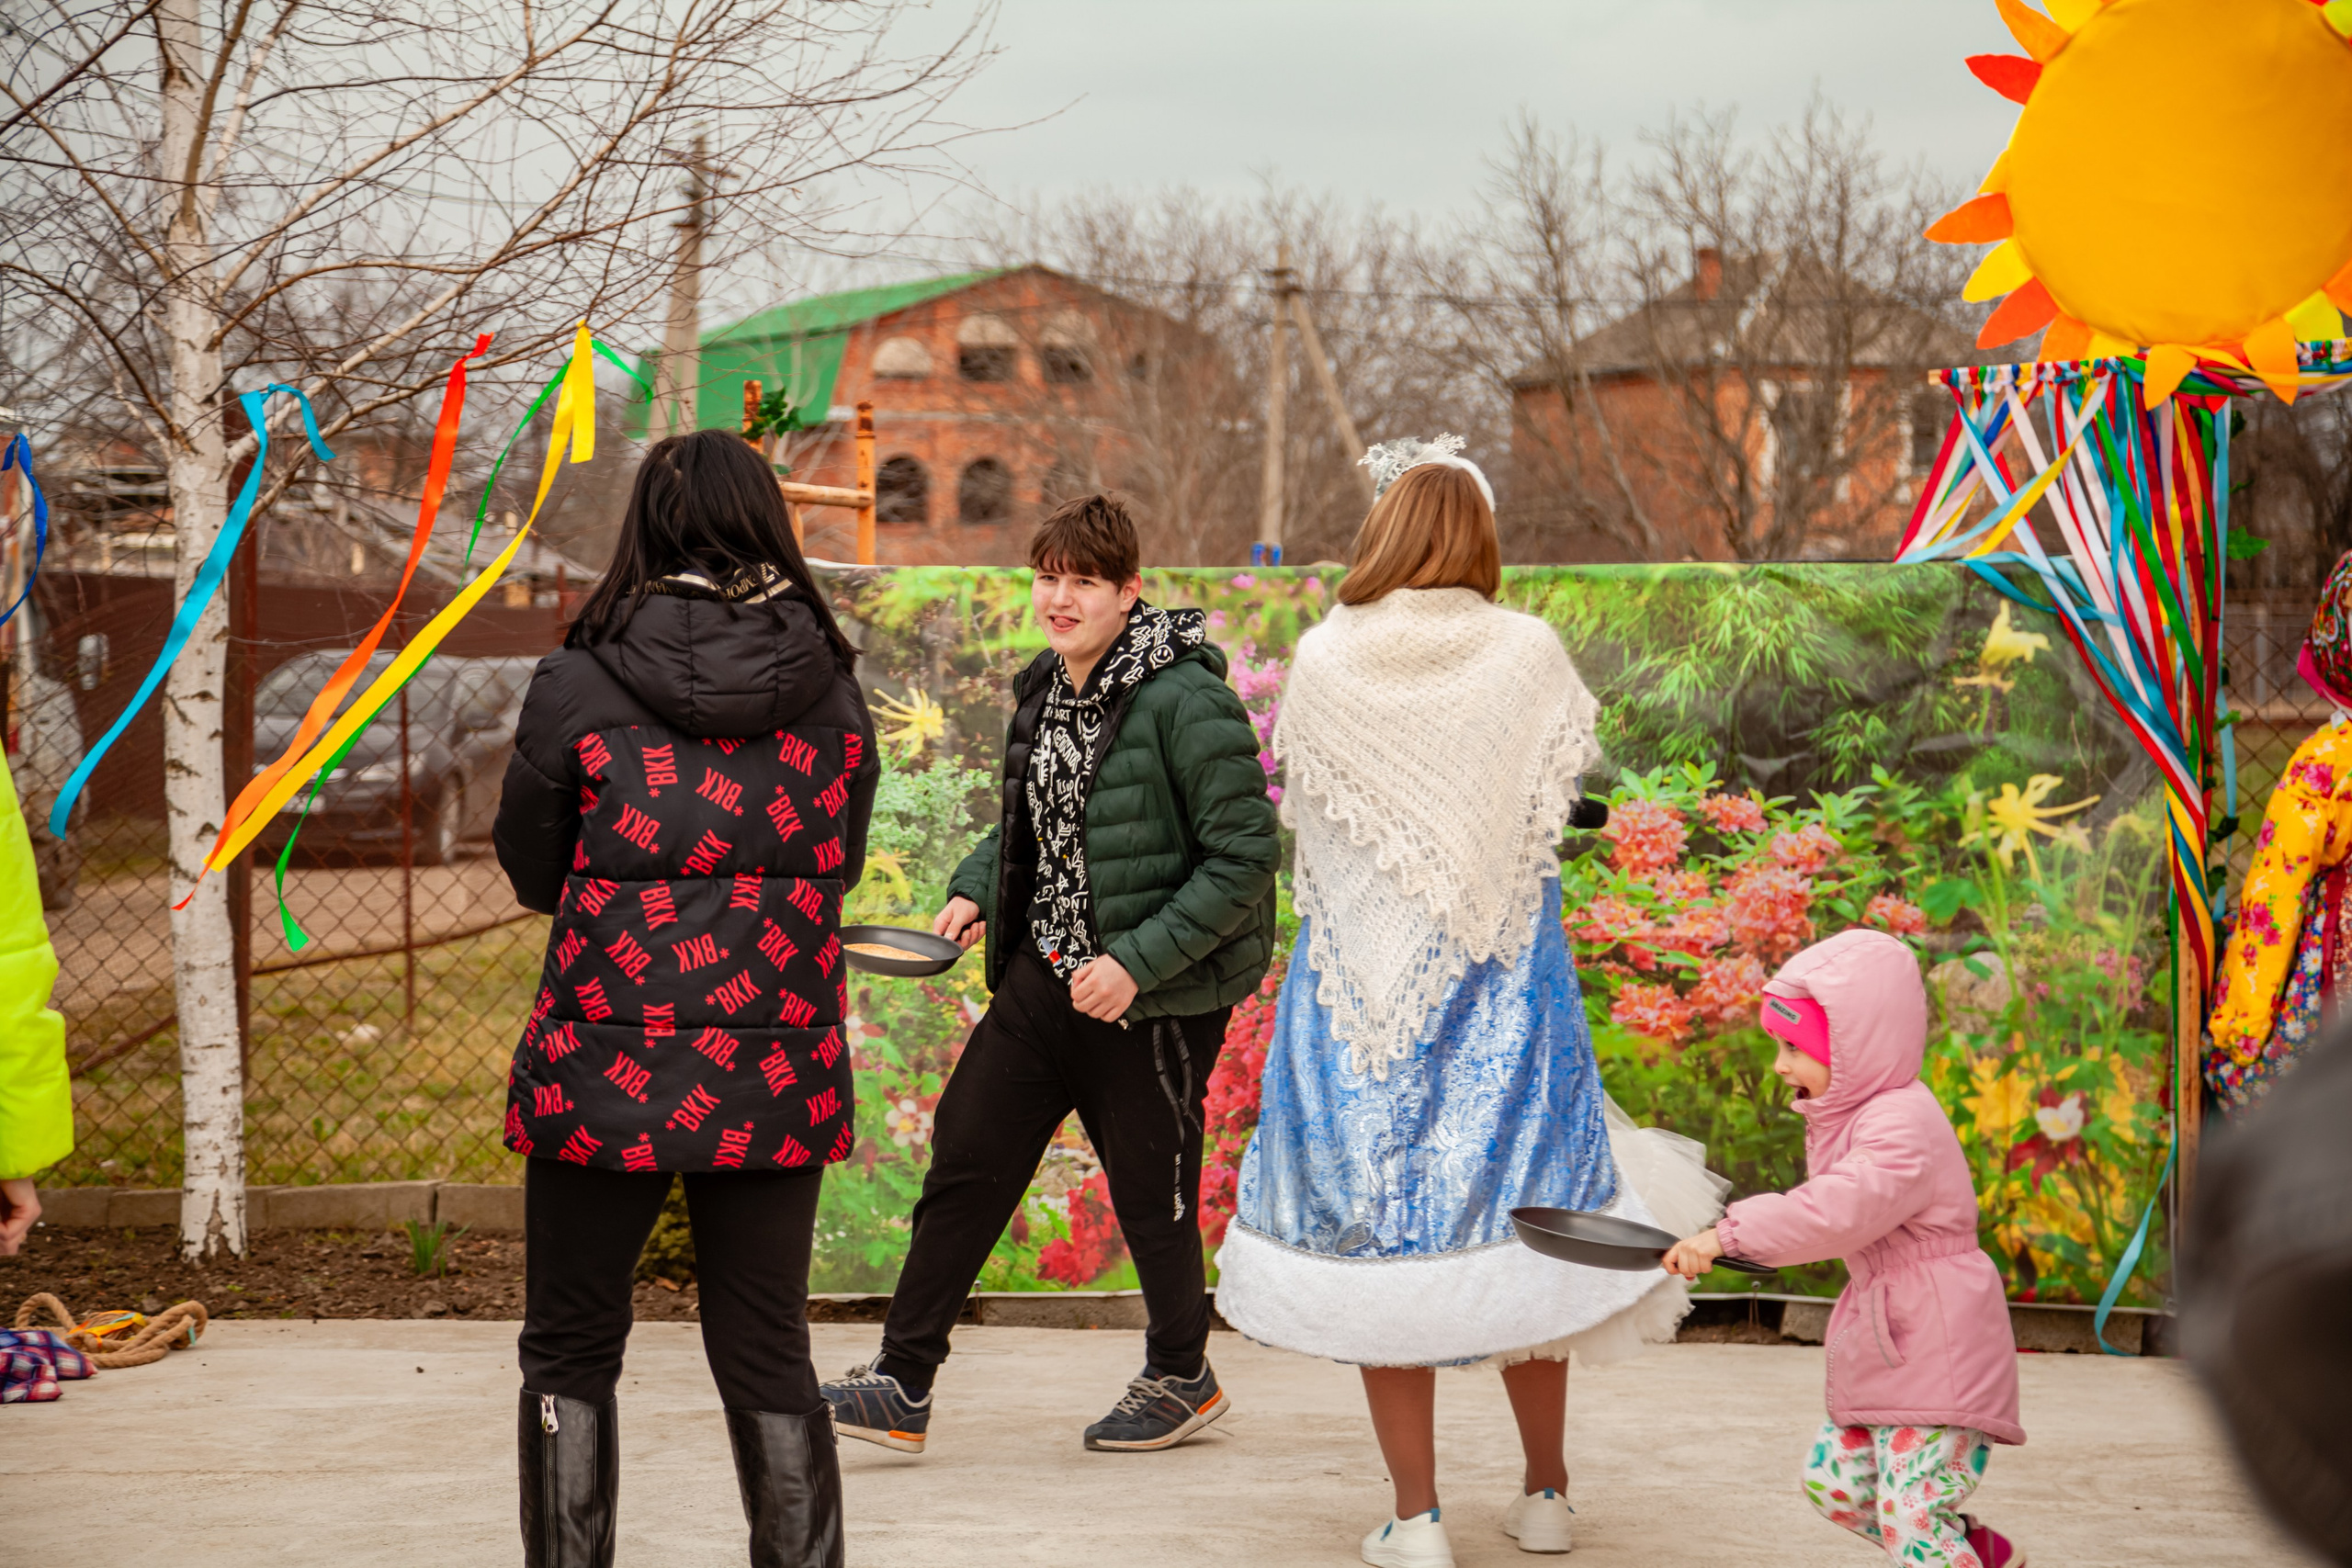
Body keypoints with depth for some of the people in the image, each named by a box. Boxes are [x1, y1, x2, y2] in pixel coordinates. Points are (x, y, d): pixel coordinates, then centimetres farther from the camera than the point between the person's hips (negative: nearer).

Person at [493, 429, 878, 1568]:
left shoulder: (581, 685, -9)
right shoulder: (831, 693, -1)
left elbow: (531, 872, 3)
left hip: (606, 1072, -2)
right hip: (777, 1077, 3)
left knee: (570, 1353, 14)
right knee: (766, 1358, 14)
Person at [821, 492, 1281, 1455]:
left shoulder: (1182, 700, -18)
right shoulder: (1045, 689, 6)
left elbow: (1246, 853, -19)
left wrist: (1137, 962, -23)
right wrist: (978, 888, 5)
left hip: (1157, 991, -7)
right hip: (1047, 972, 7)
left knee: (1150, 1188, 6)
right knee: (967, 1154, 4)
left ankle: (1181, 1377, 31)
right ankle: (902, 1386, 11)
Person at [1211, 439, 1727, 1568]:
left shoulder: (1325, 662, -6)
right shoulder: (1528, 654, -5)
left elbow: (1293, 797, 7)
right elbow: (1571, 770, 8)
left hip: (1362, 968, -1)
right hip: (1503, 976, 1)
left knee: (1378, 1220, 6)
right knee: (1522, 1209, 13)